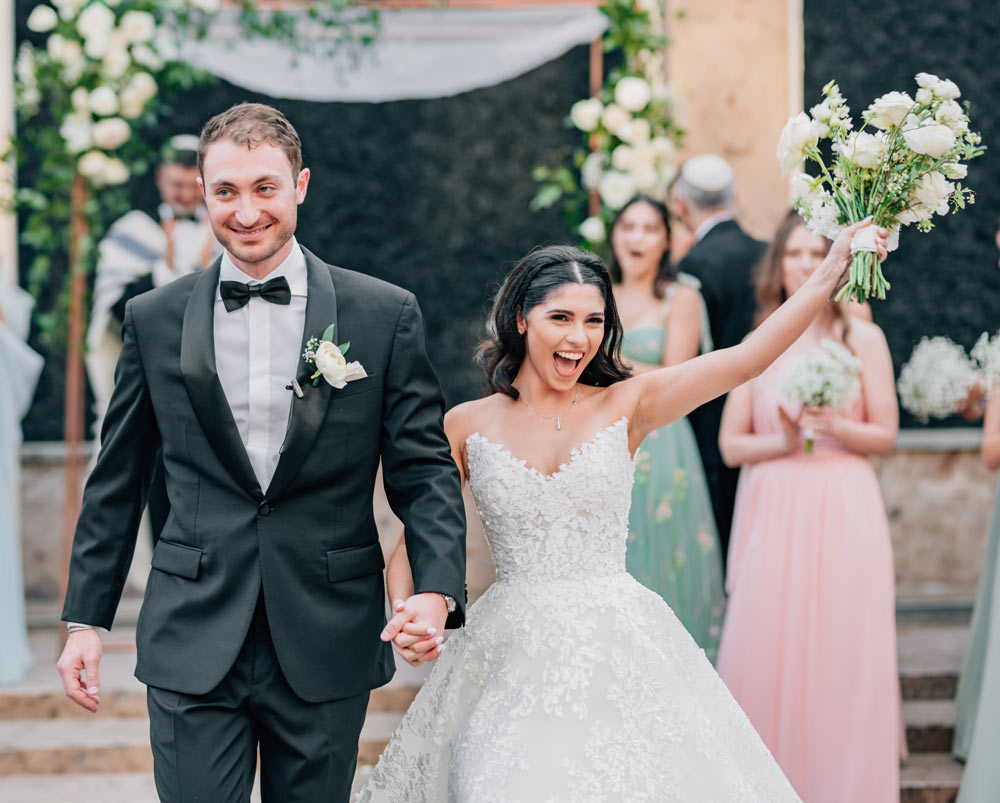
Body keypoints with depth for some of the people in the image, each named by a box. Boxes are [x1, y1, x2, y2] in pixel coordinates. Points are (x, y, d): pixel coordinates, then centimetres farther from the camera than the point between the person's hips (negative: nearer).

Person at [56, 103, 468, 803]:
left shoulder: (386, 315, 0)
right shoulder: (154, 319, 4)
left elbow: (425, 469, -1)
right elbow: (117, 482, 10)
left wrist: (435, 591, -17)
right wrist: (86, 619, 6)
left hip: (326, 646, 0)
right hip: (193, 642, 0)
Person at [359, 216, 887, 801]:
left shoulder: (625, 406, 1)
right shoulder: (467, 427, 2)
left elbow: (747, 359, -8)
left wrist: (832, 272, -15)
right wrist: (406, 615, -14)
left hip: (620, 654, 0)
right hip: (511, 656, 0)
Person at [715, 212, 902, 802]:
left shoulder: (863, 338, 4)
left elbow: (885, 435, 3)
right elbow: (731, 444, 5)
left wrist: (833, 427, -15)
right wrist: (784, 443, -12)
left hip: (843, 514, -1)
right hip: (772, 514, 1)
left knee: (842, 655, -1)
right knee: (766, 650, -1)